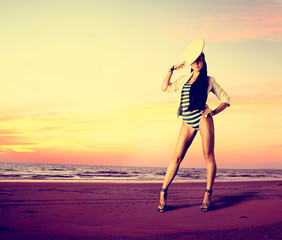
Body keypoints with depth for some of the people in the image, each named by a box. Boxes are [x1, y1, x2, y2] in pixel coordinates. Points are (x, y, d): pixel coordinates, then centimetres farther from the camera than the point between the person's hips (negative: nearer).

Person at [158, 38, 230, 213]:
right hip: (188, 123, 2)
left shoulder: (209, 80, 8)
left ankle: (208, 195, 5)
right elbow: (165, 88, 16)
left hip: (203, 119, -2)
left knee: (208, 156, -4)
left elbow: (226, 100, 10)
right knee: (177, 157, -5)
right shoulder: (184, 79, 18)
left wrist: (214, 112, -6)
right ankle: (163, 193, -1)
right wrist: (172, 70, 14)